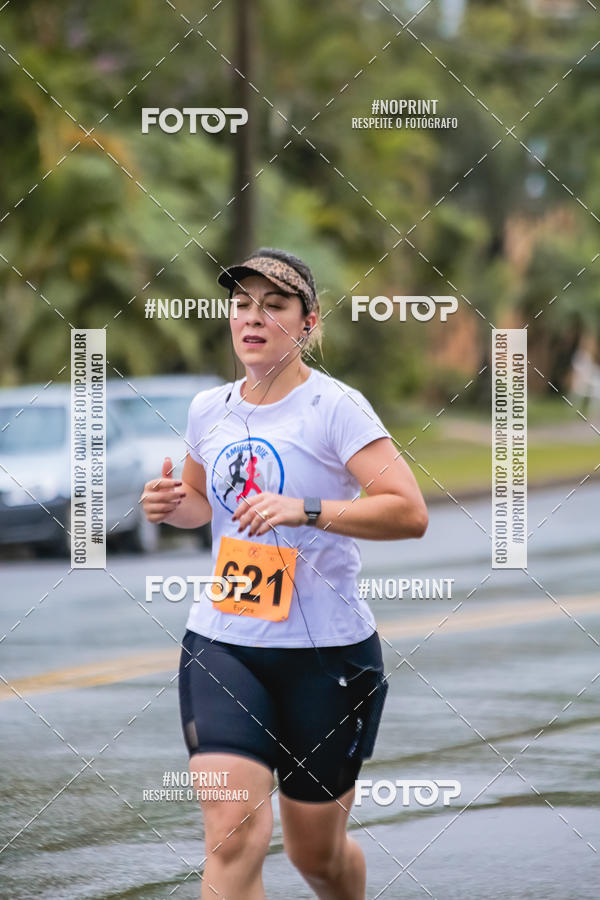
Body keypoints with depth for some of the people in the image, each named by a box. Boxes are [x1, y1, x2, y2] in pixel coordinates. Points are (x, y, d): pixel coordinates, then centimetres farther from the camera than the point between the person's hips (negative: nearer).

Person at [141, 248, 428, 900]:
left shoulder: (335, 407, -9)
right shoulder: (209, 410, 8)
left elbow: (409, 513, -19)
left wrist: (306, 510, -29)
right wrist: (171, 505, 5)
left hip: (324, 650, -3)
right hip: (221, 643, 3)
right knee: (233, 835, -16)